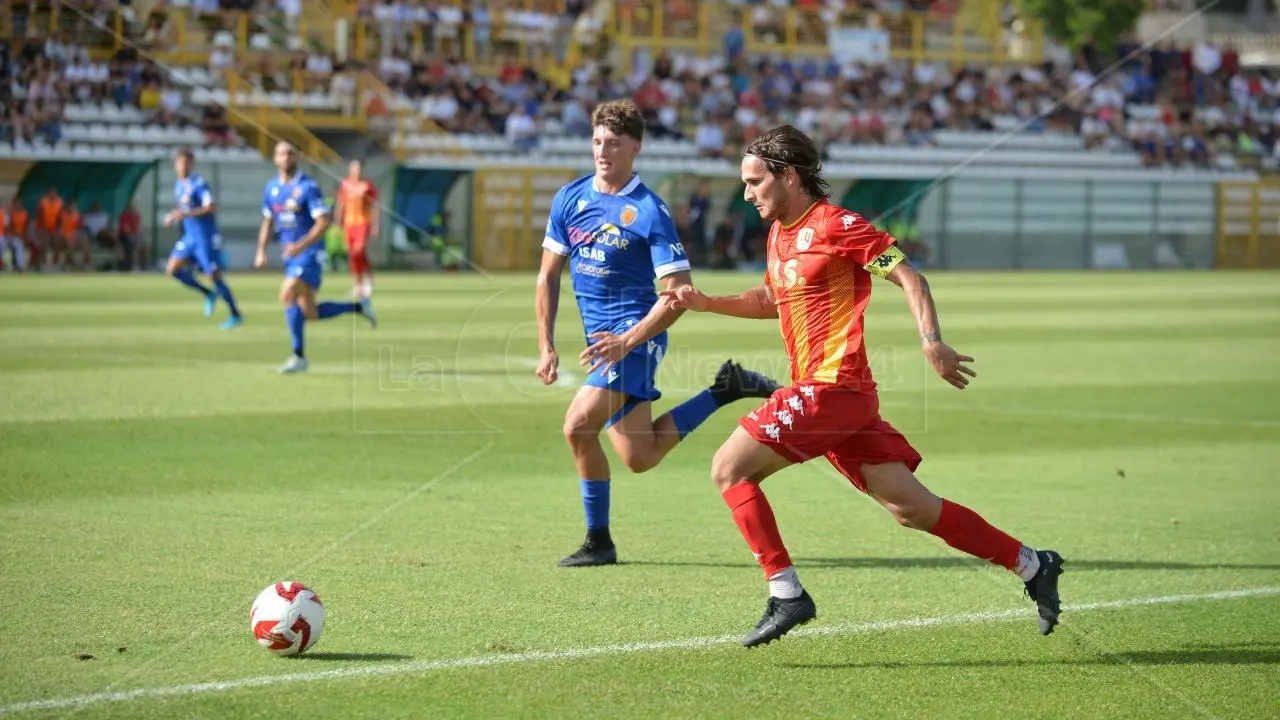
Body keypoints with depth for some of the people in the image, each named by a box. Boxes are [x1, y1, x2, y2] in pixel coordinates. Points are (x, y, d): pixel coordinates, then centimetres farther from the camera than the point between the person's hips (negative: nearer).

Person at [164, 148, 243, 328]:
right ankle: (209, 294, 13)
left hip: (206, 237, -8)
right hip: (190, 237, 8)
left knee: (214, 275, -8)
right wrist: (172, 217, 7)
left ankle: (235, 315, 5)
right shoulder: (179, 185, 11)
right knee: (173, 269, -2)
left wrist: (187, 214, -33)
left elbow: (212, 207, -25)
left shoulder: (198, 183, -14)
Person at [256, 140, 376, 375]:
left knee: (288, 296, -22)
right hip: (291, 255, 7)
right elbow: (268, 221, 19)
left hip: (310, 253, -7)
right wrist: (261, 251, 7)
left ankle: (298, 356, -15)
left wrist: (301, 245, -29)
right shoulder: (271, 188, 8)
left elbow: (323, 222, -19)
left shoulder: (308, 187, -12)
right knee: (310, 313, 7)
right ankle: (359, 307, 26)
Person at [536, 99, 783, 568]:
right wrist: (546, 346, 6)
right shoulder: (570, 199, 5)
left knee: (578, 425, -22)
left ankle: (599, 541, -8)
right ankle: (726, 388, 27)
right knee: (639, 457, 8)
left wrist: (627, 341, -23)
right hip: (601, 338, 7)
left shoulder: (650, 212, -11)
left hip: (636, 335, -7)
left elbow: (678, 293, -13)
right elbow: (548, 275, 12)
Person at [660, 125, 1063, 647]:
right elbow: (771, 300, 35)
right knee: (912, 507, 5)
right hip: (818, 389, 9)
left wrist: (931, 342, -24)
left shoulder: (835, 225, -8)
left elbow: (909, 278, -11)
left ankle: (786, 593, -10)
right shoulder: (779, 234, 18)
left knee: (729, 468, -10)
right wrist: (704, 302, 22)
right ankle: (1032, 566, 10)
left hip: (833, 386, -9)